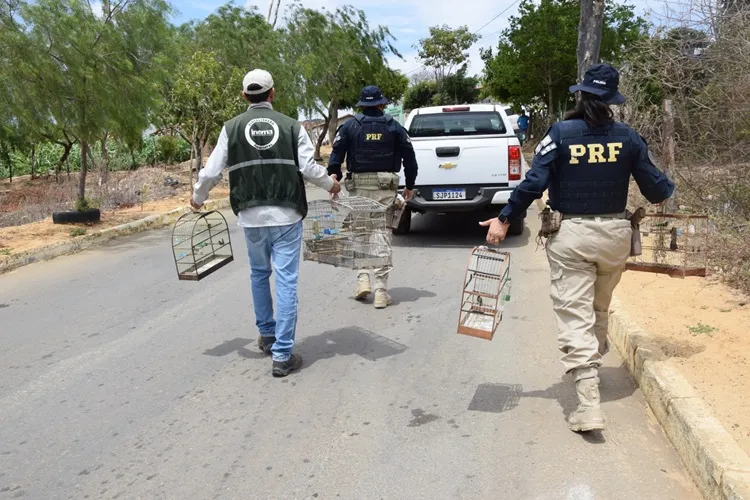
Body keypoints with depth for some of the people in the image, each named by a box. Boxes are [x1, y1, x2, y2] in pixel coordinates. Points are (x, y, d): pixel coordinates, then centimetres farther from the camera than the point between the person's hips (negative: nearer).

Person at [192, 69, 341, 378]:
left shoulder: (231, 128, 3)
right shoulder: (291, 126, 0)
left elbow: (212, 171, 2)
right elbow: (309, 168, -6)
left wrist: (198, 197, 21)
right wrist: (331, 184, 15)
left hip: (251, 217, 2)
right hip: (286, 216, -2)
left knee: (259, 274, 22)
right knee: (286, 282, 0)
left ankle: (267, 335, 35)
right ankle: (282, 355, 0)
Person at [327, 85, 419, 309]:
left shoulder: (350, 126, 4)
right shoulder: (394, 127, 5)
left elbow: (336, 154, -4)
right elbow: (409, 157, 5)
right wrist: (410, 185, 12)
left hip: (359, 185, 0)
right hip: (386, 187, 0)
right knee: (382, 236, 3)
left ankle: (363, 280, 2)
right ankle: (381, 291, 2)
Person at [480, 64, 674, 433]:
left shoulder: (561, 133, -8)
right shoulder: (627, 137, 0)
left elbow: (534, 182, -14)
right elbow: (654, 187, 5)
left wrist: (504, 219, -7)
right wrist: (669, 188, 28)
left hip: (571, 236, -3)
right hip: (614, 234, 4)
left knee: (575, 315, -3)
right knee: (600, 308, 24)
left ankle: (589, 405, -8)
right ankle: (594, 361, 47)